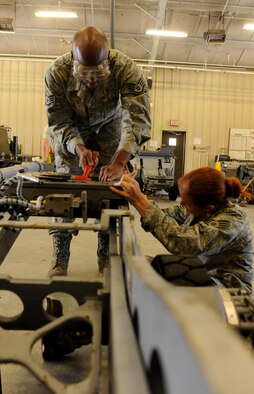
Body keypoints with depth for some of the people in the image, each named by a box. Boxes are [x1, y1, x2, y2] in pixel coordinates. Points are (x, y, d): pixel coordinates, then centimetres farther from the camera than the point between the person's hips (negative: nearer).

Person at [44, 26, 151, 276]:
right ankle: (59, 261, 6)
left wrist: (119, 162, -52)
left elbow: (138, 118, -40)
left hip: (110, 127, 0)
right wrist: (79, 149, -41)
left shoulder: (126, 68, -34)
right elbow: (59, 123, -22)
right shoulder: (56, 73, -30)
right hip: (71, 132, 1)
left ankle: (107, 258, 11)